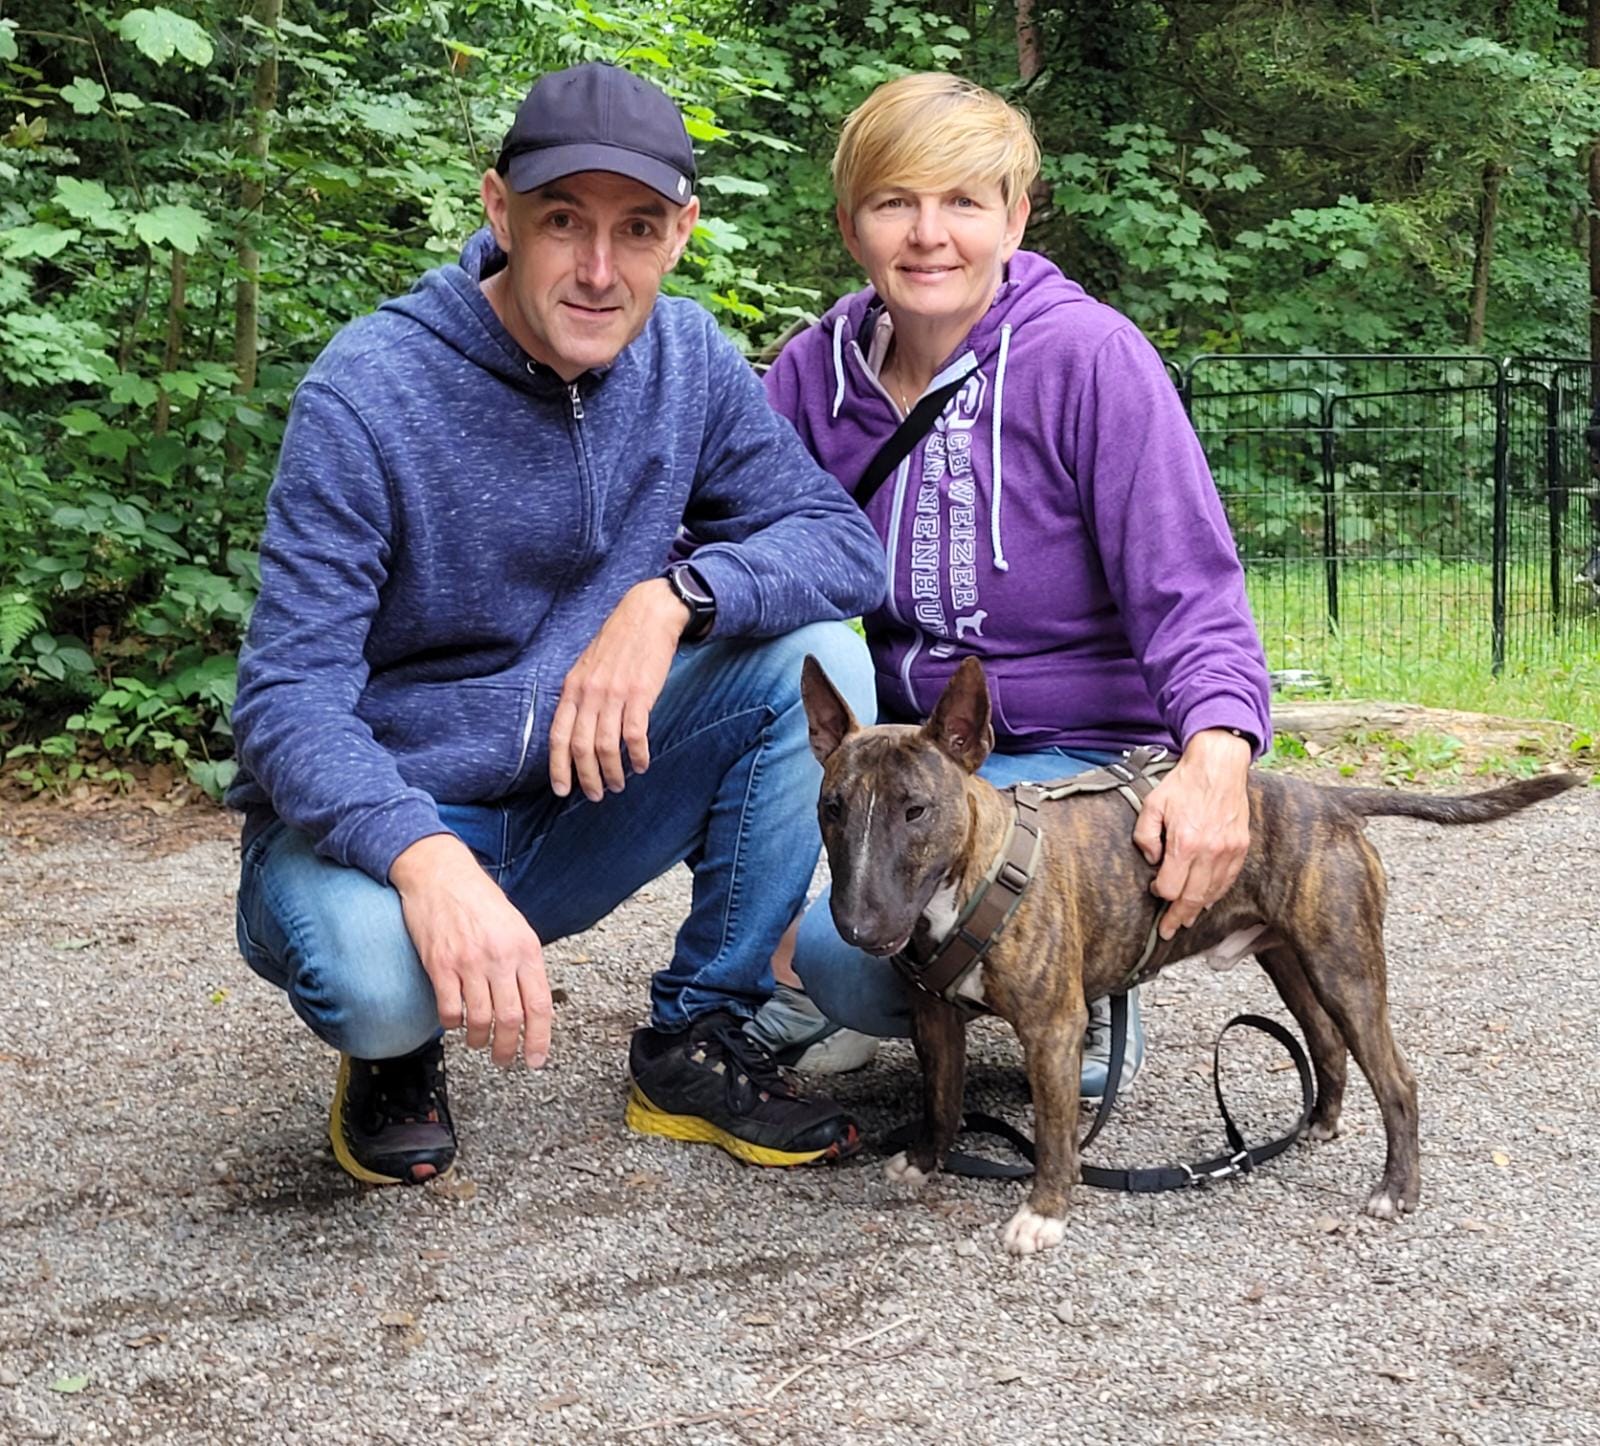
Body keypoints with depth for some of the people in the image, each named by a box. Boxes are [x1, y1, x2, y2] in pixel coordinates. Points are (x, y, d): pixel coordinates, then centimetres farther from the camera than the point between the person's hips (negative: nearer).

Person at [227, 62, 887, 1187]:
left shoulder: (685, 358, -4)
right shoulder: (370, 394, -20)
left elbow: (846, 545, -7)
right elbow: (290, 699, -25)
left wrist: (672, 597, -27)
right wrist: (428, 860, -44)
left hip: (572, 817, 5)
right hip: (380, 819, -4)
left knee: (819, 659, -17)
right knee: (372, 966, -39)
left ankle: (697, 1041, -2)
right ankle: (394, 1052, 2)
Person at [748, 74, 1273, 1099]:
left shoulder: (1091, 356, -15)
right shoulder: (817, 371, -2)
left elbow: (1189, 593, -18)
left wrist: (1218, 753, -38)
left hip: (1075, 754, -5)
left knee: (855, 950, -28)